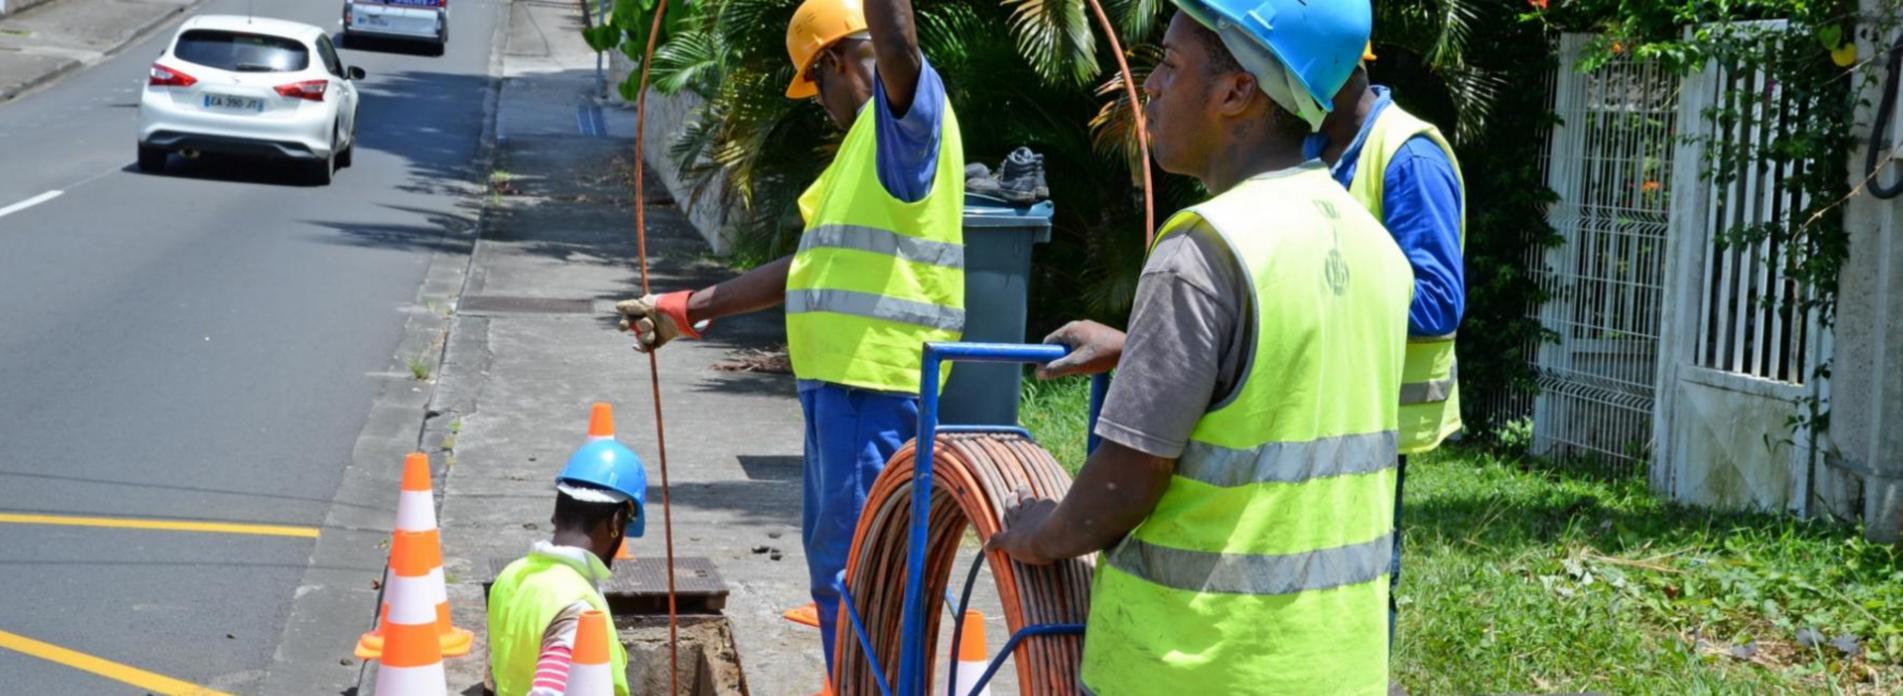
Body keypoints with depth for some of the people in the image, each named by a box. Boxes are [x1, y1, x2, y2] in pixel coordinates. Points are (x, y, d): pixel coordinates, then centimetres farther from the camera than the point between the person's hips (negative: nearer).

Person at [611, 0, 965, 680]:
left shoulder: (910, 113, -8)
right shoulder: (866, 138, 22)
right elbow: (811, 265, 26)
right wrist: (690, 308, 28)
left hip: (877, 383, -11)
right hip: (841, 377, 11)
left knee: (853, 571, -10)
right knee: (834, 559, 19)